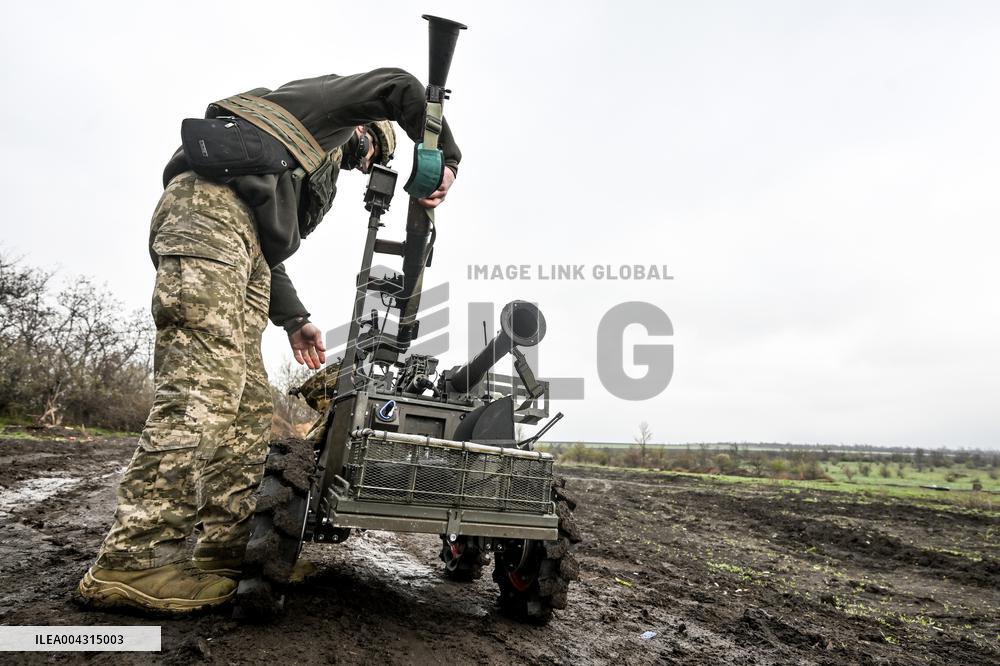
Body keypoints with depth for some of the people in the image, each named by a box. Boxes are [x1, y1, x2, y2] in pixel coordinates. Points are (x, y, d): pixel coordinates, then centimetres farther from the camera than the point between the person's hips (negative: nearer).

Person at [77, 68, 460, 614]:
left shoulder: (314, 177, 38)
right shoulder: (330, 100, 22)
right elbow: (397, 87, 6)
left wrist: (293, 318, 20)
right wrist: (443, 155, 8)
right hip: (209, 208, -10)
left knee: (249, 409, -1)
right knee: (201, 391, -21)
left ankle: (229, 554, -2)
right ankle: (132, 562, -21)